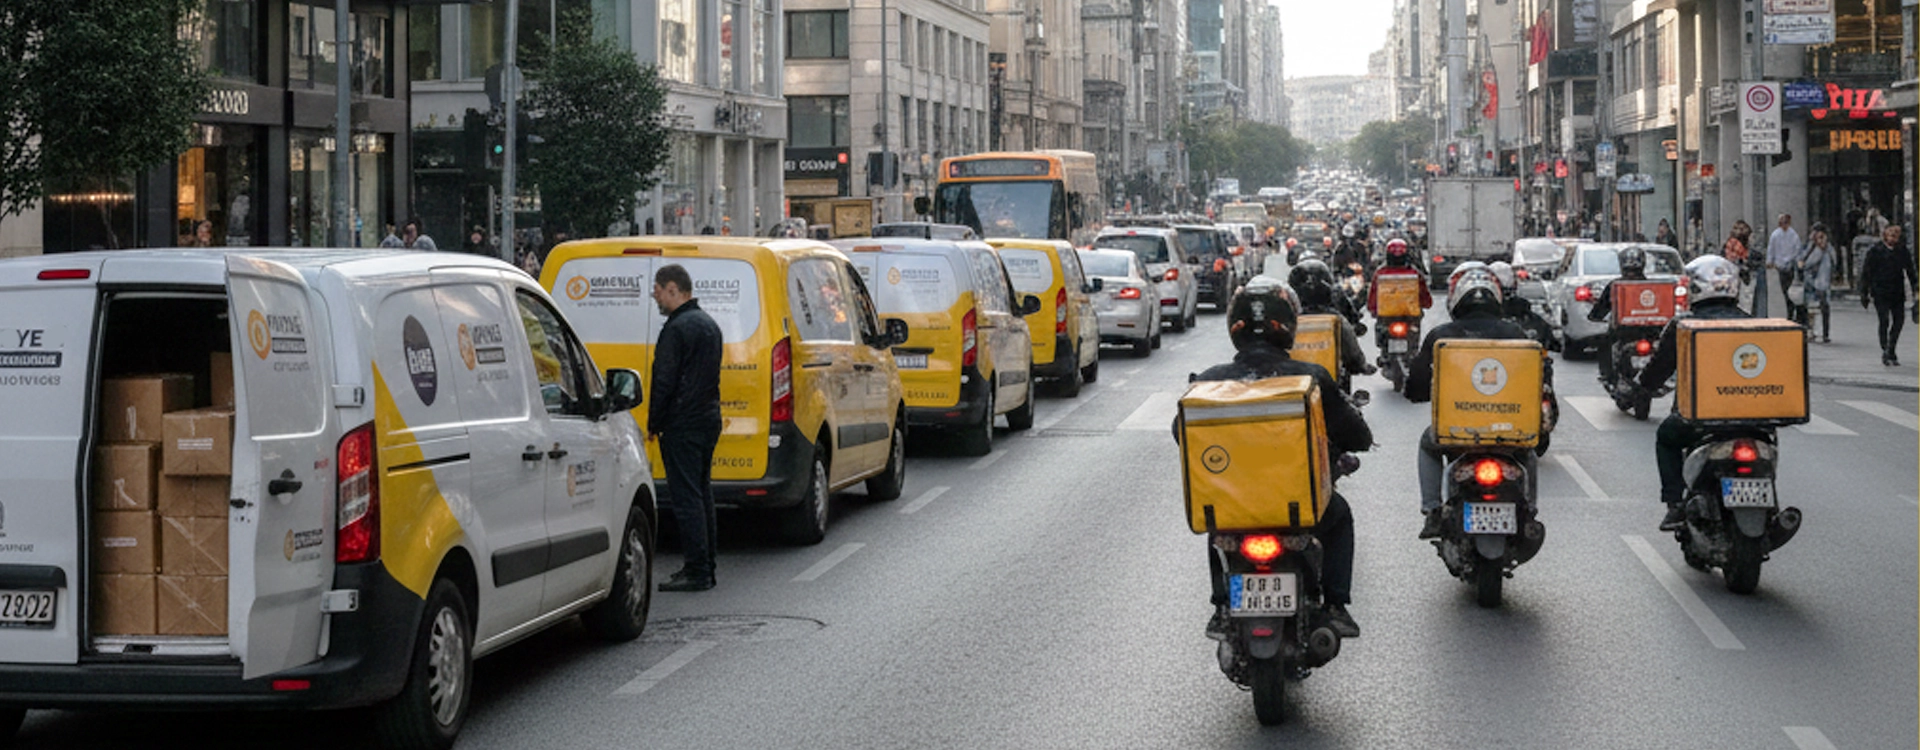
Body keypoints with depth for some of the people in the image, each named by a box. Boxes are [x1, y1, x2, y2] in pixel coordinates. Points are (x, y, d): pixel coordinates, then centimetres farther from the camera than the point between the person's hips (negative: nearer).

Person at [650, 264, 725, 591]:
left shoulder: (677, 328, -15)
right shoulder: (709, 324, 16)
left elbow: (664, 381, -17)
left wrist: (653, 425, -9)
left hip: (682, 426, -10)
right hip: (708, 421, 10)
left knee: (686, 499, -8)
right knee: (701, 494, 15)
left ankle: (697, 572, -9)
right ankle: (705, 567, 19)